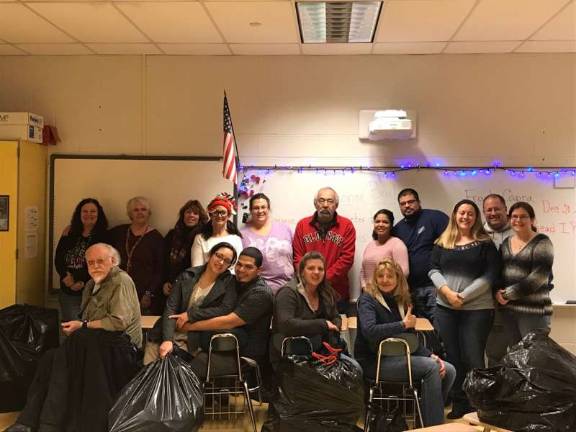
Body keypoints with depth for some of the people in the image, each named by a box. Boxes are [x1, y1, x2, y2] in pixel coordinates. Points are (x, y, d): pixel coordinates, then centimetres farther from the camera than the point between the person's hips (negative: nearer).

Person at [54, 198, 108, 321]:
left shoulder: (104, 237, -4)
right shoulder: (70, 233, 10)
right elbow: (58, 258, 7)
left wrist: (84, 283, -14)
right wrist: (65, 276, -9)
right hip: (68, 291, 4)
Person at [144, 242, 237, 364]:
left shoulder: (229, 283, 0)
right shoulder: (187, 276, 3)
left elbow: (226, 309, -15)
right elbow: (170, 308, -2)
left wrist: (190, 314, -12)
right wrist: (167, 340, -16)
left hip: (192, 342, -2)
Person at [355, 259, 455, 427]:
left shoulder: (401, 302, 14)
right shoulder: (367, 299, -7)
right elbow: (369, 331, -26)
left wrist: (430, 355, -3)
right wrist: (403, 324, -18)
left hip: (398, 358, 7)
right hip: (374, 362, -7)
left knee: (448, 370, -7)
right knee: (430, 367, -23)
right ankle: (434, 426, -14)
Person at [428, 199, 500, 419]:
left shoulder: (485, 243, 1)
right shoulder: (442, 243, 10)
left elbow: (490, 275, -7)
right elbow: (433, 269, 4)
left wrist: (464, 296, -13)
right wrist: (446, 290, -13)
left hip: (477, 308, -3)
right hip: (445, 308, 3)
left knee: (473, 358, -2)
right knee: (452, 357, 8)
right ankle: (459, 404, 19)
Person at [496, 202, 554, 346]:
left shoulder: (541, 243, -6)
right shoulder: (506, 243, 13)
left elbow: (537, 277, -15)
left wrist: (508, 294, -12)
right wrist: (497, 291, -4)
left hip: (534, 310, -6)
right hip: (508, 309, 6)